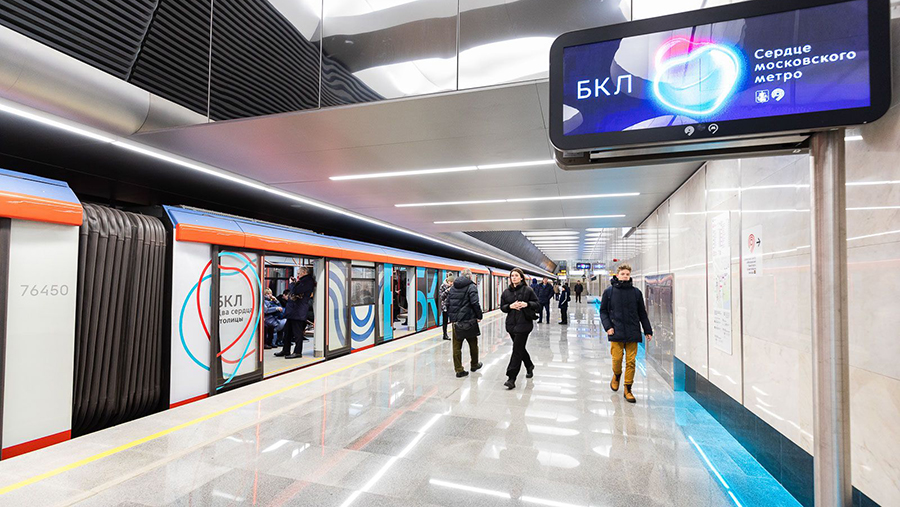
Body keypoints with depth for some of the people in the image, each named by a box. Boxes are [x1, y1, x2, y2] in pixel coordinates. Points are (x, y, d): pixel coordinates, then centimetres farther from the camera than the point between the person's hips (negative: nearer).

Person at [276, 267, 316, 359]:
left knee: (297, 332, -4)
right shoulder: (303, 281, 20)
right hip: (293, 310, 10)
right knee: (288, 330, 14)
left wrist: (292, 283, -3)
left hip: (299, 311, -10)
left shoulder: (308, 281, -13)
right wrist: (294, 283, 9)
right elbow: (295, 291, 21)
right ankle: (286, 351, 23)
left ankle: (298, 352, 3)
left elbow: (295, 291, -21)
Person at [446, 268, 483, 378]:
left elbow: (448, 303, 10)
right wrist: (479, 316, -5)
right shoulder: (471, 286, -8)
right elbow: (475, 303, -16)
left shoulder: (453, 287, 10)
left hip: (455, 321, 4)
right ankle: (474, 365, 32)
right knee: (473, 344, 16)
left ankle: (459, 370, 9)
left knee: (456, 346, 7)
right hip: (469, 320, -4)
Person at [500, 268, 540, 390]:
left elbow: (537, 304, 0)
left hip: (524, 324, -5)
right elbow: (502, 307, 10)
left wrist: (526, 304, -18)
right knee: (520, 348, 18)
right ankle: (530, 367, 43)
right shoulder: (506, 292, 9)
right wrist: (510, 306, -10)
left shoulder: (528, 290, -3)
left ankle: (511, 378, -6)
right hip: (511, 324, 5)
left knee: (517, 350, -8)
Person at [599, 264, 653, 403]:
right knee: (617, 359, 0)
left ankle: (628, 389, 15)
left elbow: (642, 313, 13)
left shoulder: (636, 292, 6)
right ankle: (616, 376, 32)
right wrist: (607, 326, -7)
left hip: (633, 333, 1)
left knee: (631, 362, 1)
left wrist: (648, 331, 12)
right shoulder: (609, 291, 2)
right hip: (616, 333, -1)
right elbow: (603, 311, 6)